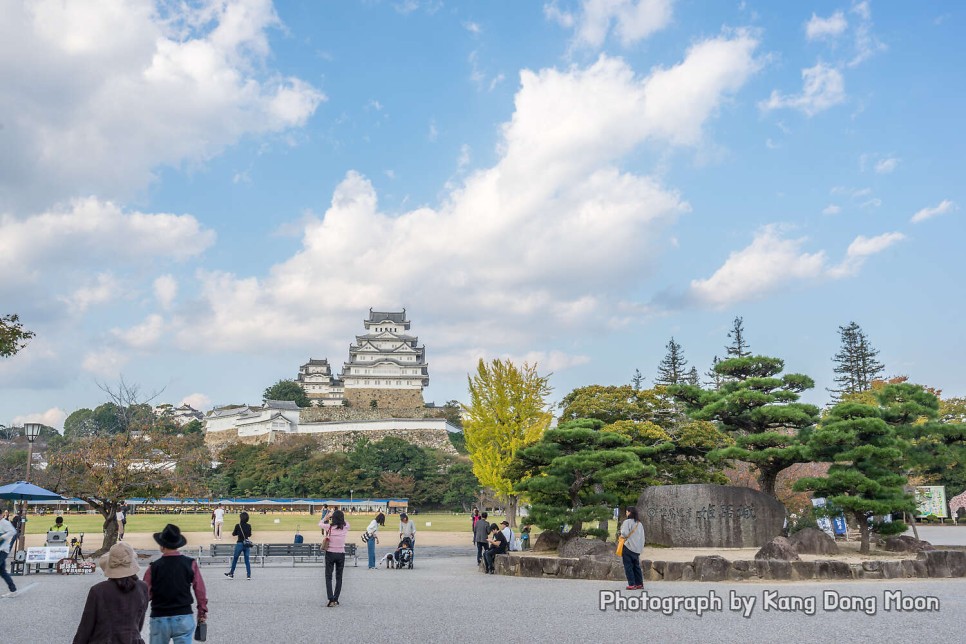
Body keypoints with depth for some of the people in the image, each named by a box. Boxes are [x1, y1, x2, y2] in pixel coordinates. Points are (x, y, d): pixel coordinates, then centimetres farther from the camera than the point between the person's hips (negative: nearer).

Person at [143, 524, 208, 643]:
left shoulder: (154, 567, -9)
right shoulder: (190, 564, -5)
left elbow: (145, 594, -3)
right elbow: (200, 591, 0)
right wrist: (202, 611, 12)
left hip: (159, 619, 0)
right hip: (184, 618, 0)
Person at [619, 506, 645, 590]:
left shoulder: (627, 522, -10)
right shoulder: (639, 523, 11)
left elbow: (625, 533, -21)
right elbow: (642, 537, 13)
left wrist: (622, 535, 1)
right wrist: (641, 547, 16)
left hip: (628, 547, -7)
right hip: (637, 548, 7)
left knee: (628, 566, -2)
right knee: (636, 566, 15)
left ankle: (632, 584, -5)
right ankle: (639, 583, 16)